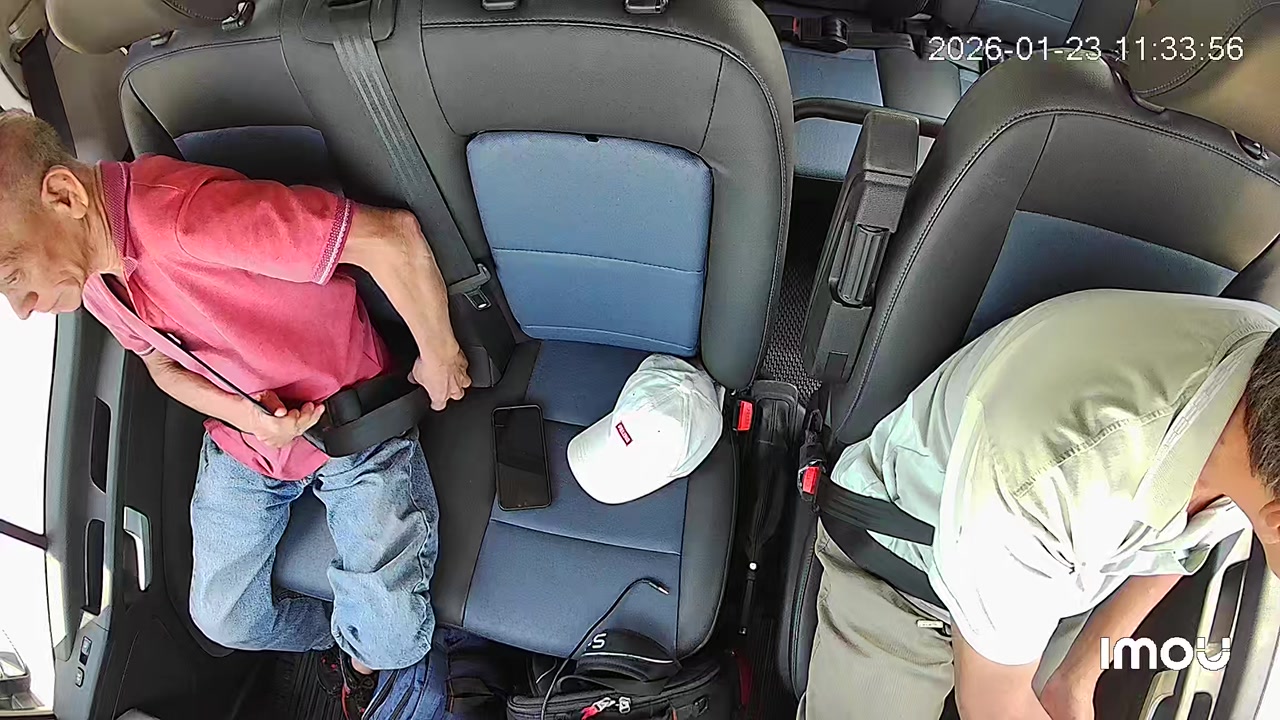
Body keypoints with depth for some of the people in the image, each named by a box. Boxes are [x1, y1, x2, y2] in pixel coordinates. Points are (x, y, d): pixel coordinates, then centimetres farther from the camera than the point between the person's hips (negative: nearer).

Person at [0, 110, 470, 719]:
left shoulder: (180, 213, -35)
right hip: (242, 439, 7)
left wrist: (439, 360, -21)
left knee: (391, 641, -12)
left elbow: (390, 237, -38)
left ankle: (361, 655, 25)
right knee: (223, 619, 11)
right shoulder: (89, 270, -7)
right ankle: (334, 637, 40)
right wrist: (246, 416, -12)